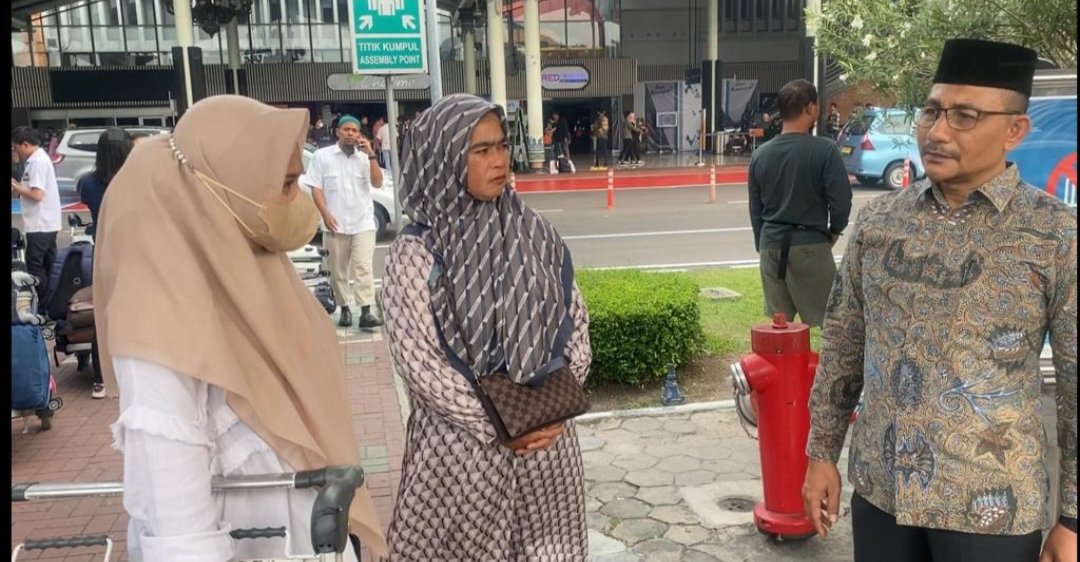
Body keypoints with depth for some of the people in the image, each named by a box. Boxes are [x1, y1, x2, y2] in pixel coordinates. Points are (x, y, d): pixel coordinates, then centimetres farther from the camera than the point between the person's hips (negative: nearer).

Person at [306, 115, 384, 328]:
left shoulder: (364, 157, 6)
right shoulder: (322, 156, 3)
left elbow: (378, 183, -5)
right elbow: (316, 187, 0)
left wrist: (371, 156, -13)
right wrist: (325, 214, -11)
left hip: (363, 222, 0)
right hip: (336, 224, 0)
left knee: (364, 268, -9)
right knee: (338, 272, 7)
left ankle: (366, 313, -12)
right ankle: (345, 310, 20)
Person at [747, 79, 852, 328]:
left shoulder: (761, 154, 6)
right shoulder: (824, 150, -10)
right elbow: (841, 201, -11)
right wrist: (833, 232, 8)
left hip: (771, 246, 5)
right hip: (810, 245, -5)